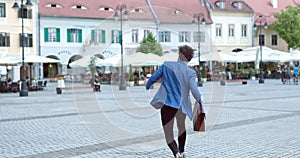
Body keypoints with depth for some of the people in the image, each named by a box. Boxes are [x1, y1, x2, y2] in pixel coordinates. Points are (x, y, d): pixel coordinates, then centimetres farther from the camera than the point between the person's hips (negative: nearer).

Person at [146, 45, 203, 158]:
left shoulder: (167, 65, 0)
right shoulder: (190, 72, -4)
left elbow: (152, 78, 6)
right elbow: (194, 90, -14)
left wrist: (147, 87, 25)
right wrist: (200, 101, 3)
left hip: (167, 104, -1)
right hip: (182, 105, 1)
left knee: (169, 136, 3)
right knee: (181, 128, 31)